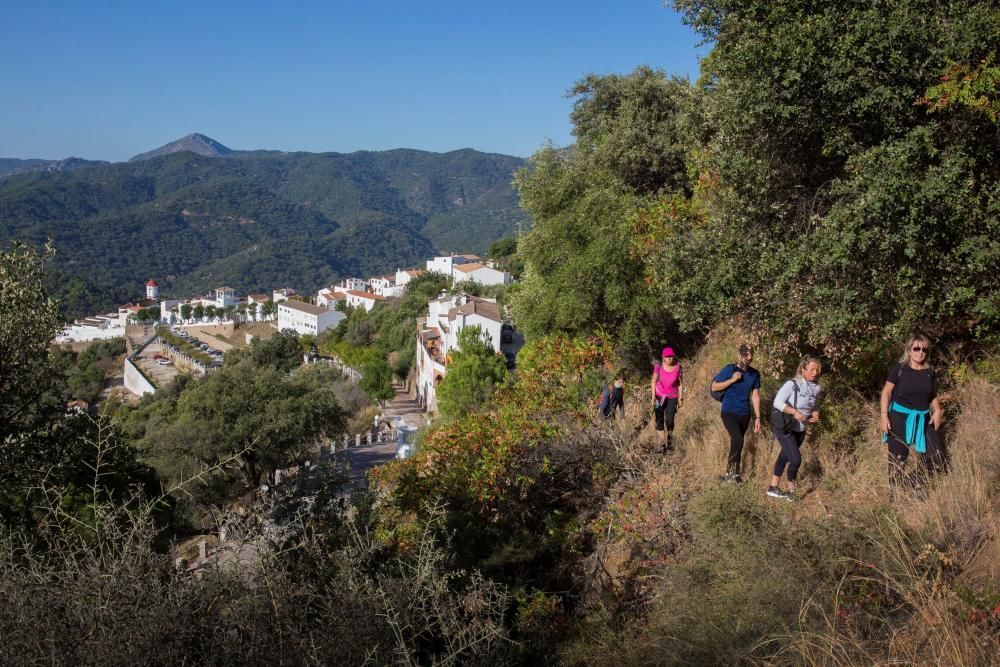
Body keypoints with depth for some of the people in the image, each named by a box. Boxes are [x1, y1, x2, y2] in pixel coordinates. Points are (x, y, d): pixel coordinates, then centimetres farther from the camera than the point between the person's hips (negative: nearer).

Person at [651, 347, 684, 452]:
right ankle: (662, 443, 11)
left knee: (669, 421, -11)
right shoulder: (658, 367, -9)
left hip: (672, 398, -1)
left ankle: (669, 439, 17)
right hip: (659, 397, 1)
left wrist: (681, 398, 1)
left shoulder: (678, 368, -9)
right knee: (659, 421, 0)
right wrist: (653, 396, -3)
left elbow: (680, 384, 0)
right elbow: (654, 382, 1)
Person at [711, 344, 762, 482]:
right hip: (729, 412, -4)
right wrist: (732, 380, -16)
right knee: (738, 440, -20)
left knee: (737, 443, 10)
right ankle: (731, 471, -9)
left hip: (744, 414, 4)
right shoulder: (729, 370, -8)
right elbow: (714, 387, -5)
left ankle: (733, 473, 21)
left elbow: (755, 396, 7)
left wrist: (757, 418, 5)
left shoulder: (755, 374, 3)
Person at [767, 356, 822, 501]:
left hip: (800, 430, 7)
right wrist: (795, 412, -32)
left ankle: (773, 488, 25)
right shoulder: (792, 384, -19)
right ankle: (791, 489, 8)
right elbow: (777, 402, -26)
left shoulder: (816, 388, 2)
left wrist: (815, 415, -5)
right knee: (796, 459, -13)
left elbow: (814, 407, 15)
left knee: (785, 457, 14)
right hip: (785, 427, -7)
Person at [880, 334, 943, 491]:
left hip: (923, 419, 5)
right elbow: (886, 392, -7)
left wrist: (937, 410, 1)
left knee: (936, 457, 3)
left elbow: (933, 394, 18)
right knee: (897, 458, 3)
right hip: (900, 418, -4)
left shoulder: (929, 371, 3)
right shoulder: (899, 369, -10)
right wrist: (884, 416, -13)